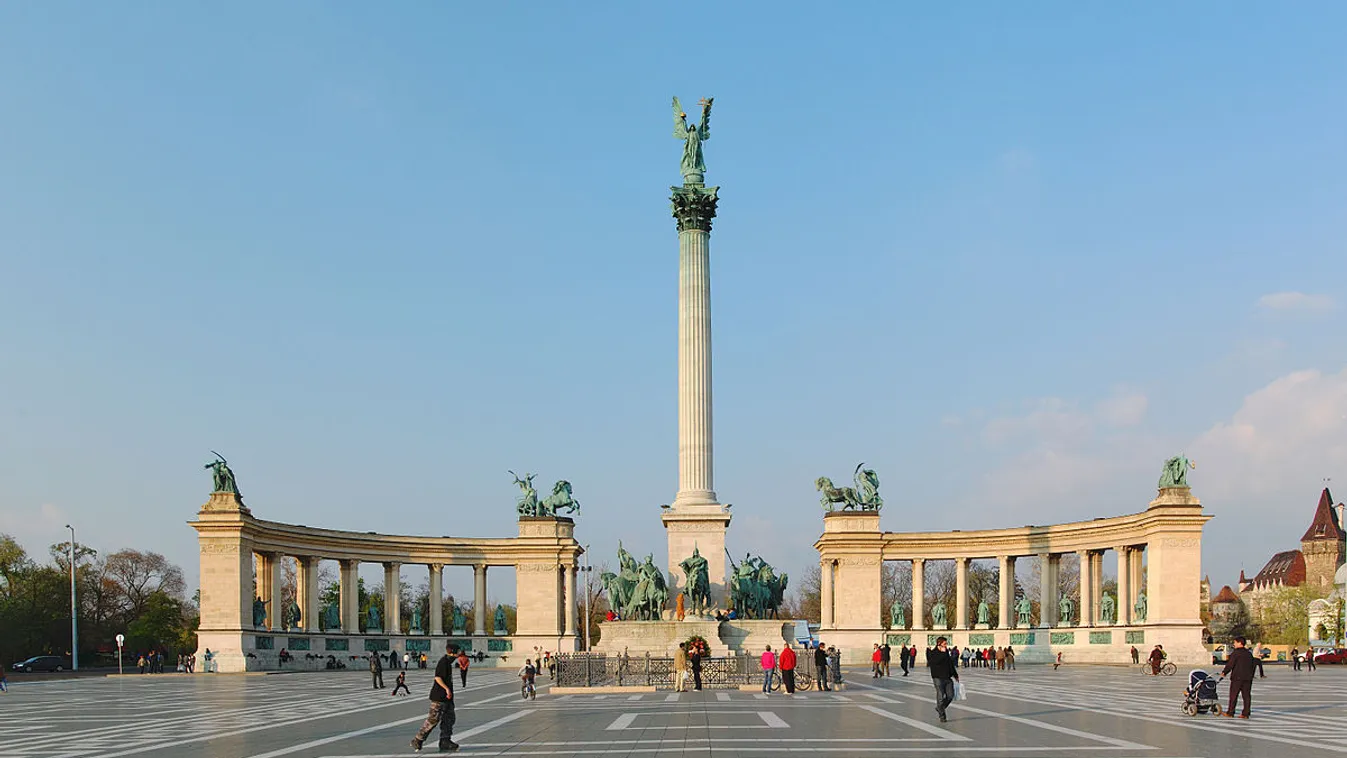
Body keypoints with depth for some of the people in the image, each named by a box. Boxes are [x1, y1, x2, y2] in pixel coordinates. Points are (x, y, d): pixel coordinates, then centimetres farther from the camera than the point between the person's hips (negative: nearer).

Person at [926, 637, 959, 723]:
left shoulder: (946, 652, 13)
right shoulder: (932, 653, -7)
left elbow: (951, 665, 23)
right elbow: (935, 661, -28)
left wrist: (955, 675, 26)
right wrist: (942, 653, -25)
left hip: (947, 678, 6)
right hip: (938, 678, -6)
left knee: (950, 696, 4)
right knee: (940, 697, -5)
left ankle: (939, 708, 26)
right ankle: (942, 716, 5)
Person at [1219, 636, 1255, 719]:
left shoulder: (1236, 652, -9)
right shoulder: (1249, 654, 12)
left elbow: (1230, 664, -11)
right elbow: (1252, 666, 17)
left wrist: (1224, 672, 1)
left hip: (1237, 678, -6)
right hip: (1248, 677, 6)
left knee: (1233, 695, 1)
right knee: (1246, 695, 6)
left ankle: (1230, 712, 3)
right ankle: (1245, 713, 4)